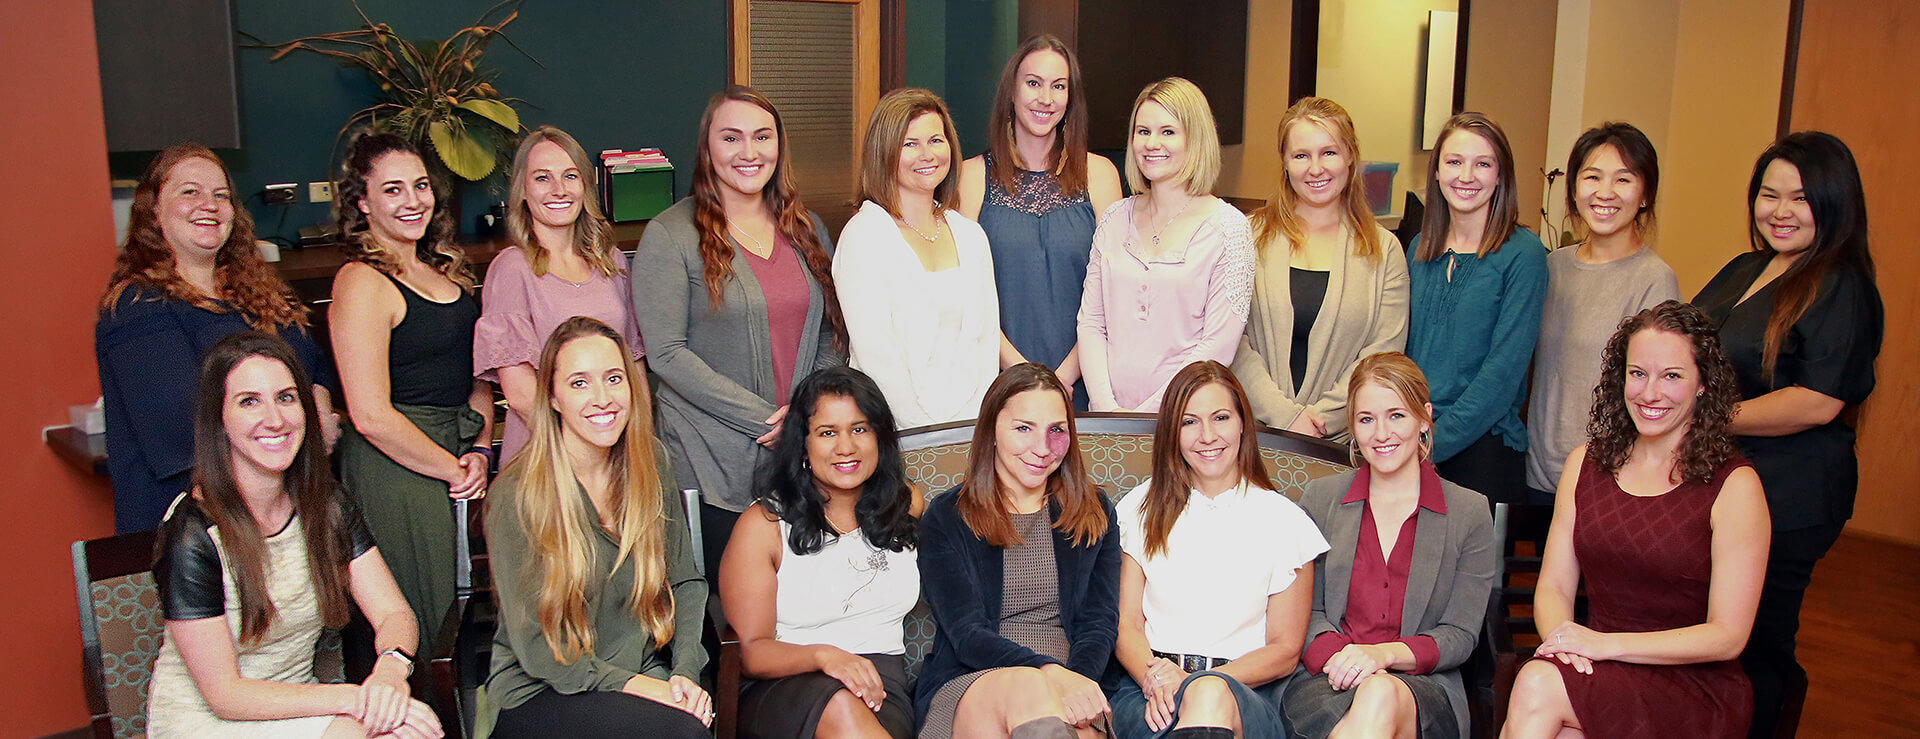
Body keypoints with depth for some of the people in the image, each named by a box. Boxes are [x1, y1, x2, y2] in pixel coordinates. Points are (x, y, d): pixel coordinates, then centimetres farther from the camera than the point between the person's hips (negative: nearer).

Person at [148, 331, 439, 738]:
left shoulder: (328, 507, -1)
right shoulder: (192, 536, -18)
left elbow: (394, 614, -5)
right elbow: (225, 694, -17)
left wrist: (389, 673, -28)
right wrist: (357, 698, -28)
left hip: (296, 702, 5)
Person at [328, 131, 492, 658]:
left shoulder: (443, 269, 13)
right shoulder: (361, 282, -12)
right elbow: (371, 416, -18)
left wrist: (481, 452, 3)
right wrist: (453, 470, -11)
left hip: (460, 457, 8)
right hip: (396, 469, -8)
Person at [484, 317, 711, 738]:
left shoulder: (650, 464, 3)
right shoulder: (518, 495, -12)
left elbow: (685, 580, 9)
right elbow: (534, 646, -10)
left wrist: (685, 671, -6)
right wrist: (636, 685, -18)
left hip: (645, 674, 5)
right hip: (542, 694, -4)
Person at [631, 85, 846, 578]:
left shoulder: (806, 228, 11)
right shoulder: (670, 235, -5)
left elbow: (833, 333, 13)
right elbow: (666, 353, -11)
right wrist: (764, 419, -15)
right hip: (714, 463, -4)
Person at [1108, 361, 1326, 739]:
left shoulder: (1283, 520, 9)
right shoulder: (1142, 509, 14)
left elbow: (1285, 650, 8)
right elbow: (1126, 623, 10)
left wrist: (1205, 682, -10)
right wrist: (1154, 677, -13)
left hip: (1248, 695, -1)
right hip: (1144, 690, 1)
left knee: (1213, 694, -39)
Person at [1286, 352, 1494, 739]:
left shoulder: (1470, 512, 10)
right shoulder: (1320, 498, 14)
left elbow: (1460, 635, 4)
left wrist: (1385, 654, -14)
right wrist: (1338, 656, -13)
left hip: (1424, 687, 0)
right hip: (1327, 680, 0)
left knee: (1382, 695, -38)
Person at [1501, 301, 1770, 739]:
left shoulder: (1733, 486, -6)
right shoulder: (1586, 464, 8)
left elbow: (1727, 636, -9)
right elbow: (1553, 586, 7)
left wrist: (1606, 643, -18)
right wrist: (1563, 641, -16)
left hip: (1695, 689, -3)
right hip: (1601, 671, 3)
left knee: (1537, 686, -31)